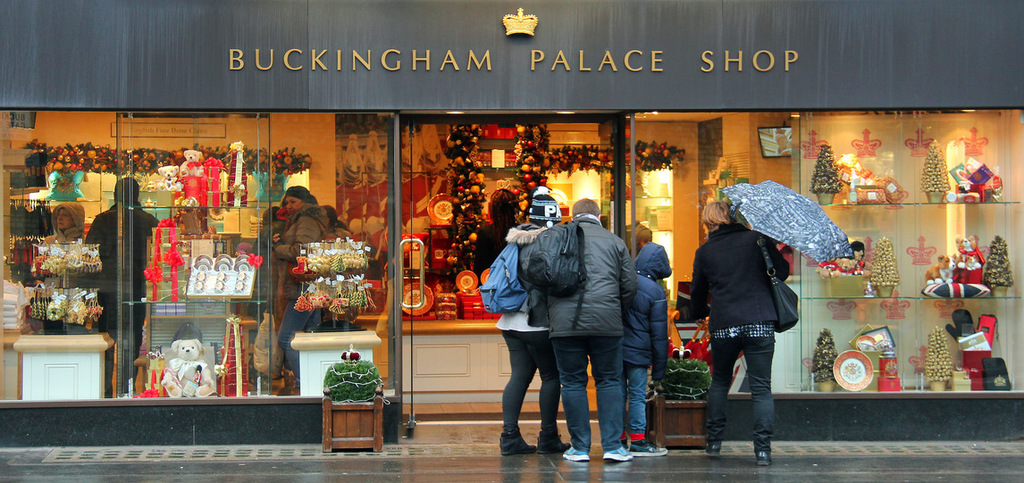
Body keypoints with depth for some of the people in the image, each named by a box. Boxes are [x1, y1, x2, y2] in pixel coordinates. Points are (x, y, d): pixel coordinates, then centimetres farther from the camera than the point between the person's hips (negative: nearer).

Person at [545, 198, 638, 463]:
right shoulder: (614, 242, 11)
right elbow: (630, 286, 9)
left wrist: (551, 313, 21)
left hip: (565, 322, 0)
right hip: (606, 322, 0)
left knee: (573, 383, 6)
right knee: (609, 381, 8)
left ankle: (580, 448, 7)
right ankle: (613, 446, 3)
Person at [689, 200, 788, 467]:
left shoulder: (704, 252, 7)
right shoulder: (757, 239, 2)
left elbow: (697, 294, 17)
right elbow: (782, 271, 3)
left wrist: (702, 313, 37)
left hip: (723, 325, 1)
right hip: (760, 322, -1)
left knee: (719, 382, 20)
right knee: (761, 387, 2)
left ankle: (714, 441, 18)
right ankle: (763, 448, -5)